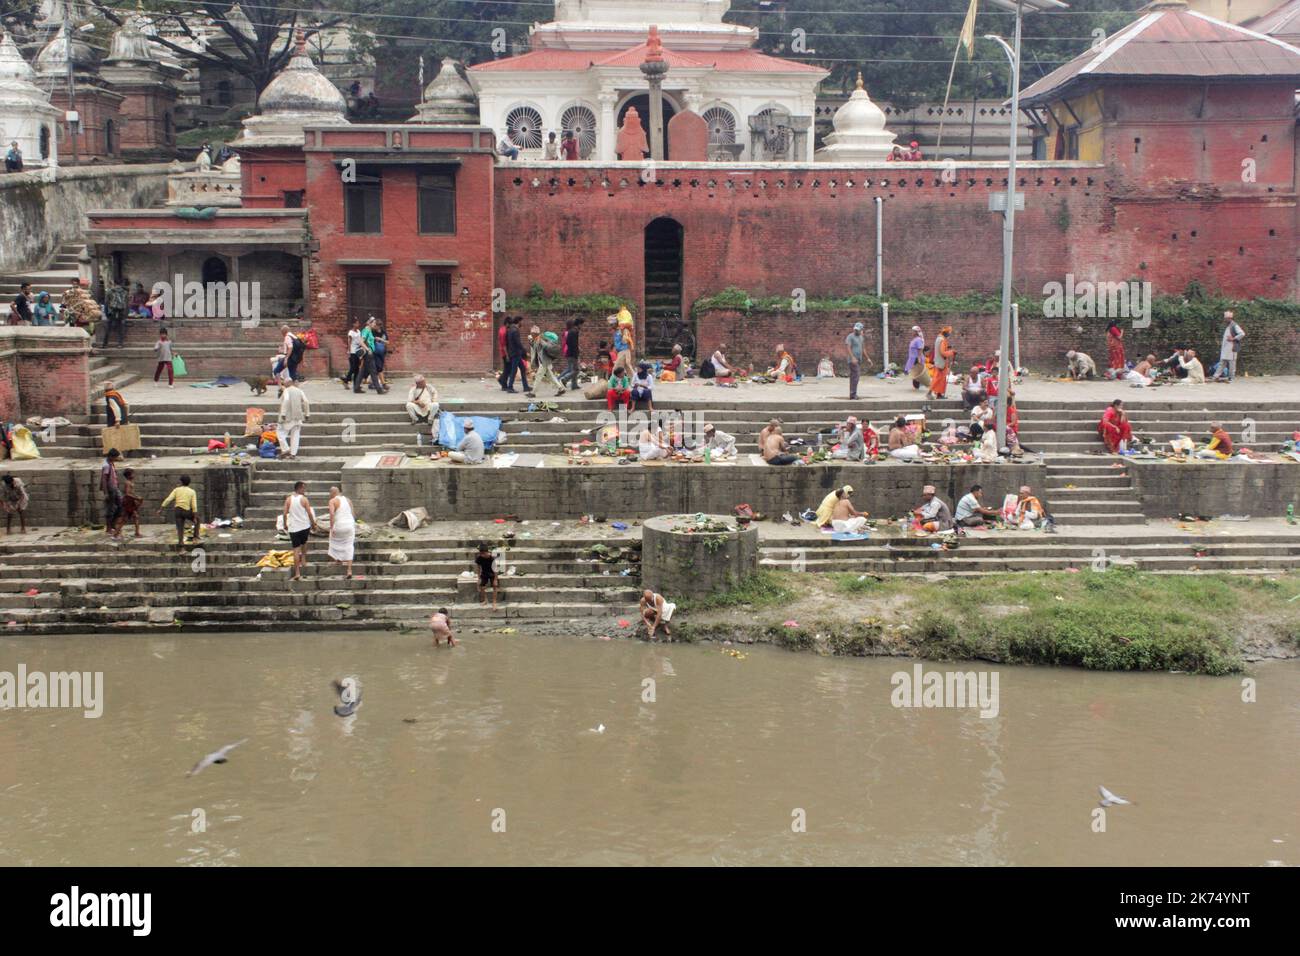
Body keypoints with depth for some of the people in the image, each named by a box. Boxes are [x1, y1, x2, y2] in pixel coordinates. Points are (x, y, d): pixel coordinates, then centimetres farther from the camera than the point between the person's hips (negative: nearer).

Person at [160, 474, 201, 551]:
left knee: (180, 529, 5)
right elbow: (194, 505, -7)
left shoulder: (177, 489, 6)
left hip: (177, 510, 1)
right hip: (187, 511, -1)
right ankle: (195, 538, 14)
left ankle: (182, 547, -11)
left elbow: (168, 500, -4)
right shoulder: (192, 491, 2)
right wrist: (195, 518, -6)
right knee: (197, 520, 26)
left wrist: (161, 509, -4)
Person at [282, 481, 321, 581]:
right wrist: (313, 525, 5)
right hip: (305, 526, -1)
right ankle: (303, 561, 21)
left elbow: (285, 513, -2)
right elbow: (309, 514, -6)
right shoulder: (304, 499, -5)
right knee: (304, 543, 30)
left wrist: (285, 524, 12)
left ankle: (297, 573, -4)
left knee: (296, 550, 0)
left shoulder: (288, 499, 0)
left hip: (293, 527, 1)